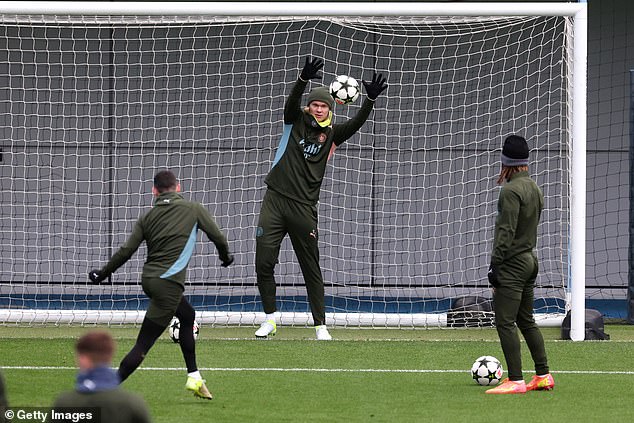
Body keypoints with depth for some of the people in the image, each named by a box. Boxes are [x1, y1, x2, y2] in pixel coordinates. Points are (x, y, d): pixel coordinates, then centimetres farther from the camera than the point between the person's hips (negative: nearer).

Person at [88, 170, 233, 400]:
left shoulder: (148, 217, 9)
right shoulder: (193, 209, 1)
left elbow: (126, 251, 3)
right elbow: (218, 237, 4)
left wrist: (101, 274, 13)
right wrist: (225, 256, 25)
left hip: (148, 279, 6)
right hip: (168, 283, -6)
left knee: (187, 315, 29)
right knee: (143, 344, -6)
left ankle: (194, 378, 31)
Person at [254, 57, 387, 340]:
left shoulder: (331, 133, 5)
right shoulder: (296, 121, 4)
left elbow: (357, 122, -8)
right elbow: (292, 100, -15)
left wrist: (371, 99, -26)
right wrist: (304, 78, -34)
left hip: (304, 208, 0)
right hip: (275, 200, 0)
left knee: (311, 269, 2)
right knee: (263, 263, -2)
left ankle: (320, 325, 7)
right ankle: (270, 319, 11)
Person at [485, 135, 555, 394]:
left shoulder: (511, 191, -15)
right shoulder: (535, 189, 14)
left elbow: (506, 232, -19)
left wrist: (495, 264, -17)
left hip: (512, 265, -10)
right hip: (530, 261, 10)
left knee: (505, 322, -9)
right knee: (526, 321, 16)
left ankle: (516, 381, -13)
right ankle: (543, 376, 18)